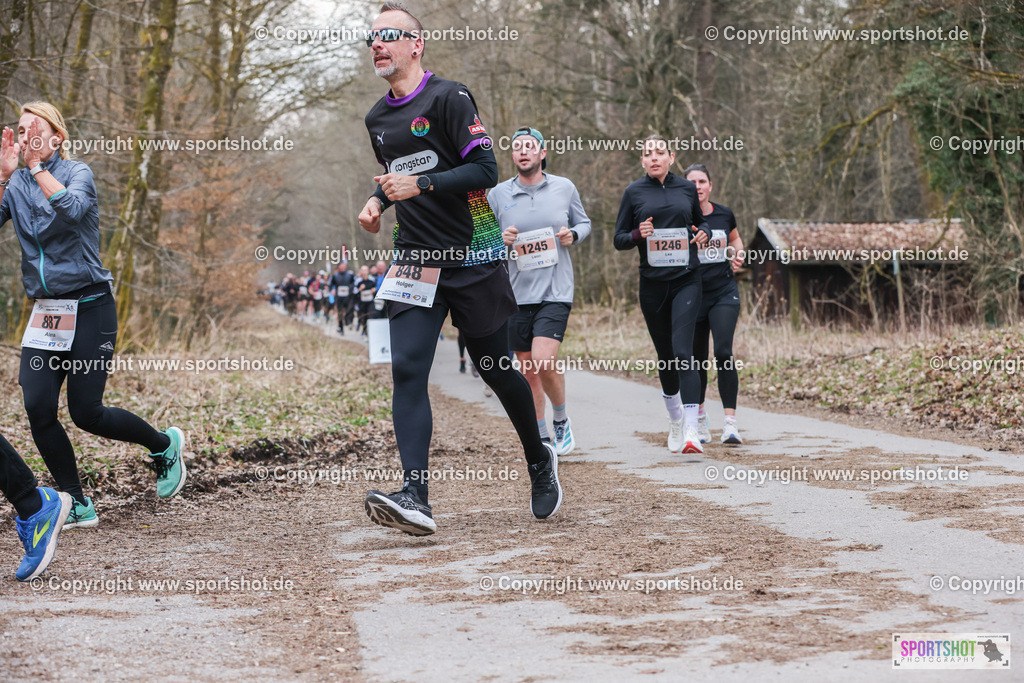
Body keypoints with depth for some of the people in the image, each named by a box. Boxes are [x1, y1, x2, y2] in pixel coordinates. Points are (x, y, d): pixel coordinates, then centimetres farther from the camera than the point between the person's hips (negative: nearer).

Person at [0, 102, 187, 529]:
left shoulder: (76, 173, -5)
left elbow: (72, 210, -28)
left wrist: (36, 165, -25)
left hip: (89, 307, -5)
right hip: (45, 313, 5)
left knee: (86, 412, -5)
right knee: (38, 409, -8)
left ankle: (164, 446, 22)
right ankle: (76, 505, 5)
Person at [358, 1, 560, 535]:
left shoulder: (448, 97, -9)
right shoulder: (377, 119, 14)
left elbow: (485, 170, -15)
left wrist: (420, 184, -24)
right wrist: (378, 200, 10)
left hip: (474, 256, -5)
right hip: (416, 260, 5)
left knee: (496, 369, 7)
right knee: (407, 370, -13)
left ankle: (540, 461, 33)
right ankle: (415, 498, -22)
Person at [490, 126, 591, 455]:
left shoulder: (564, 187, 3)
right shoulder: (497, 195, 2)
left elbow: (584, 222, 17)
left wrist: (573, 235, -5)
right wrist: (501, 240, -12)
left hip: (555, 291, -2)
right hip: (517, 292, 2)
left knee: (544, 361, -18)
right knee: (528, 370, 7)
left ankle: (561, 420, 7)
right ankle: (542, 438, 21)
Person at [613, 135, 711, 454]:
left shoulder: (687, 188, 7)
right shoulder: (634, 193, 3)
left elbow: (700, 222, 23)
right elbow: (619, 239, 6)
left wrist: (703, 233, 0)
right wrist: (638, 234, -15)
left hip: (686, 280, -1)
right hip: (652, 284, 1)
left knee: (683, 351, -16)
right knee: (665, 356, 10)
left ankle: (691, 431, -21)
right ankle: (675, 419, 33)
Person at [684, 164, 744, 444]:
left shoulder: (724, 215, 5)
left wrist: (737, 255, 5)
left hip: (724, 292, 0)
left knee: (723, 352, -16)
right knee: (697, 359, 6)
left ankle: (730, 421, -17)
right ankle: (700, 416, 30)